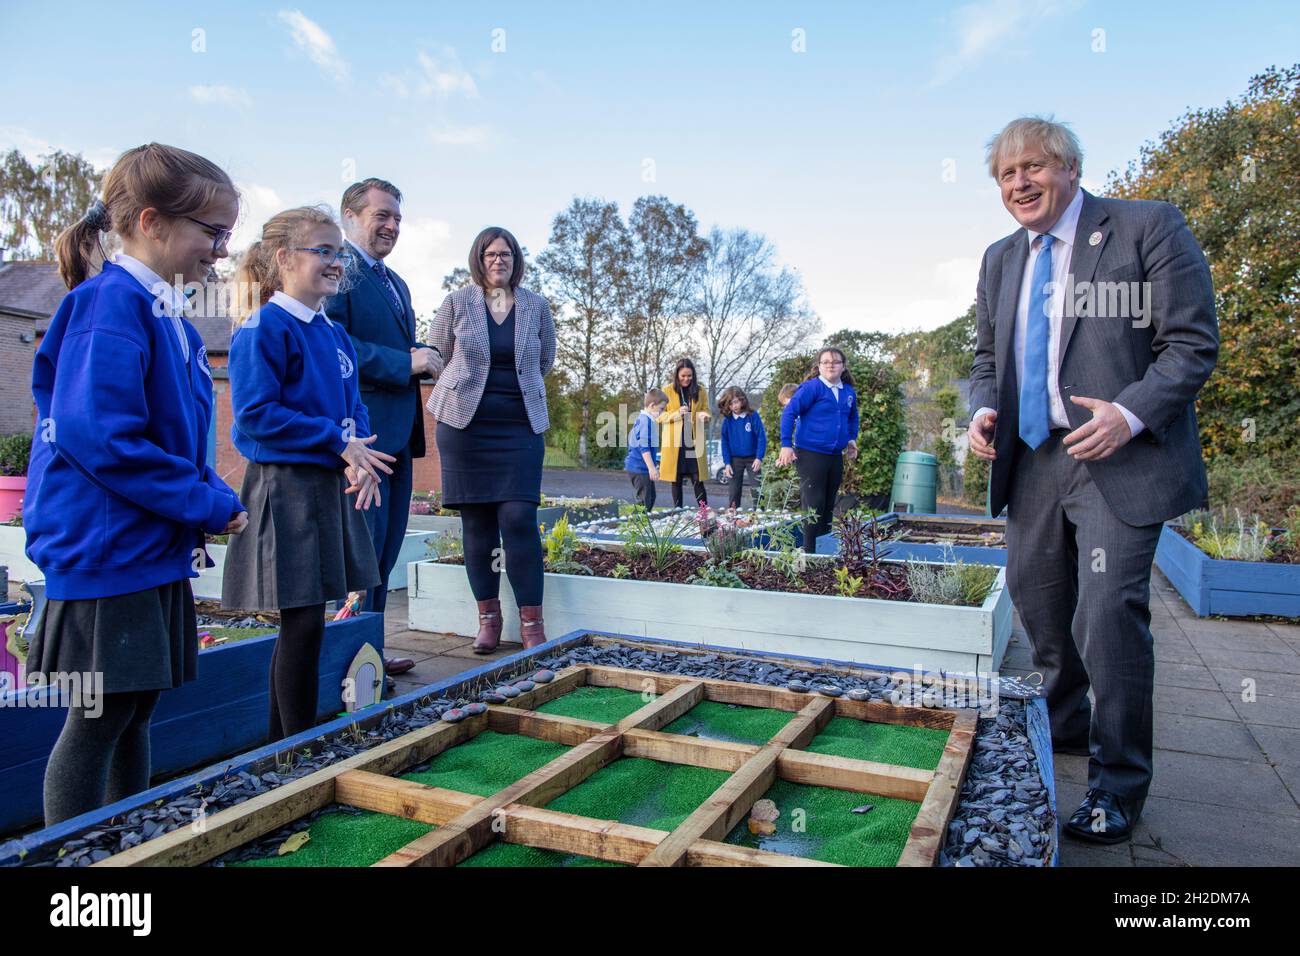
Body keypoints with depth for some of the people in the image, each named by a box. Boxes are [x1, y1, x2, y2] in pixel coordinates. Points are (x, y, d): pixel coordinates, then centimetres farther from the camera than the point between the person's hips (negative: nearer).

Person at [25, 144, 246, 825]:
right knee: (97, 719, 1)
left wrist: (211, 499, 3)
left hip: (155, 550, 9)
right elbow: (99, 434, -25)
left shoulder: (169, 317, 13)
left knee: (135, 712, 18)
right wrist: (209, 506, -18)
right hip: (105, 549, -9)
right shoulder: (110, 305, -16)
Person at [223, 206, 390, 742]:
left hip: (331, 487, 8)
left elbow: (354, 407, 17)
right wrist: (338, 441, -17)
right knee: (303, 623, -4)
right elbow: (254, 414, -17)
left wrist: (360, 456, -3)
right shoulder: (264, 329, -10)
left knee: (303, 623, 13)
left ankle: (283, 747, 26)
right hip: (285, 489, -8)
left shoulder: (334, 334, 15)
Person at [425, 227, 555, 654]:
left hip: (520, 426, 0)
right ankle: (488, 617, 14)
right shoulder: (456, 303, 4)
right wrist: (471, 388, 13)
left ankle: (532, 622, -3)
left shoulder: (536, 307, 7)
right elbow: (436, 358, 10)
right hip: (466, 424, 0)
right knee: (476, 522, 3)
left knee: (518, 518, -9)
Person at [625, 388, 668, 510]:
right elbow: (644, 447, -23)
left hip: (638, 466, 11)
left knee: (650, 497, 17)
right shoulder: (647, 421, -17)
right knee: (644, 500, -8)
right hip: (640, 468, -11)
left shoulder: (641, 418, 13)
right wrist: (652, 468, -23)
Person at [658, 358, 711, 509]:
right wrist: (677, 413, -18)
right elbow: (660, 416, 0)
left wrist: (703, 415, -11)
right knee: (676, 480, 5)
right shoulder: (667, 391, 0)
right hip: (674, 443, -1)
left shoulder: (700, 391, 6)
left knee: (698, 480, -1)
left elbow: (706, 411, 13)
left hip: (695, 442, 1)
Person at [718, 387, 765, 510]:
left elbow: (761, 438, -9)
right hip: (735, 459, 2)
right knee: (735, 489, 9)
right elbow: (725, 442, 2)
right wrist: (727, 463, -4)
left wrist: (759, 458, -15)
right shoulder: (727, 420, -2)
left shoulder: (753, 416, -10)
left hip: (753, 458, -2)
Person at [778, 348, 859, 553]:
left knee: (828, 505, 13)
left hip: (835, 457, 7)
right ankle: (809, 551, 1)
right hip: (810, 455, -7)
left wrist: (852, 438, 15)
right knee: (813, 505, -7)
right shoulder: (811, 387, -10)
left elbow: (852, 417, 29)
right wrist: (786, 445, -16)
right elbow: (789, 413, -13)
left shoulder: (848, 392, 10)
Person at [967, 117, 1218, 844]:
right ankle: (1064, 729, 41)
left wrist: (1129, 412, -23)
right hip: (1032, 461, 6)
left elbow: (1193, 342, -8)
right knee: (1039, 608, 16)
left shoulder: (1149, 227, -5)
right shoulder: (1001, 260, 13)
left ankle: (1119, 783, 11)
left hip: (1118, 459, -6)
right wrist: (984, 409, -1)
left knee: (1108, 618, -10)